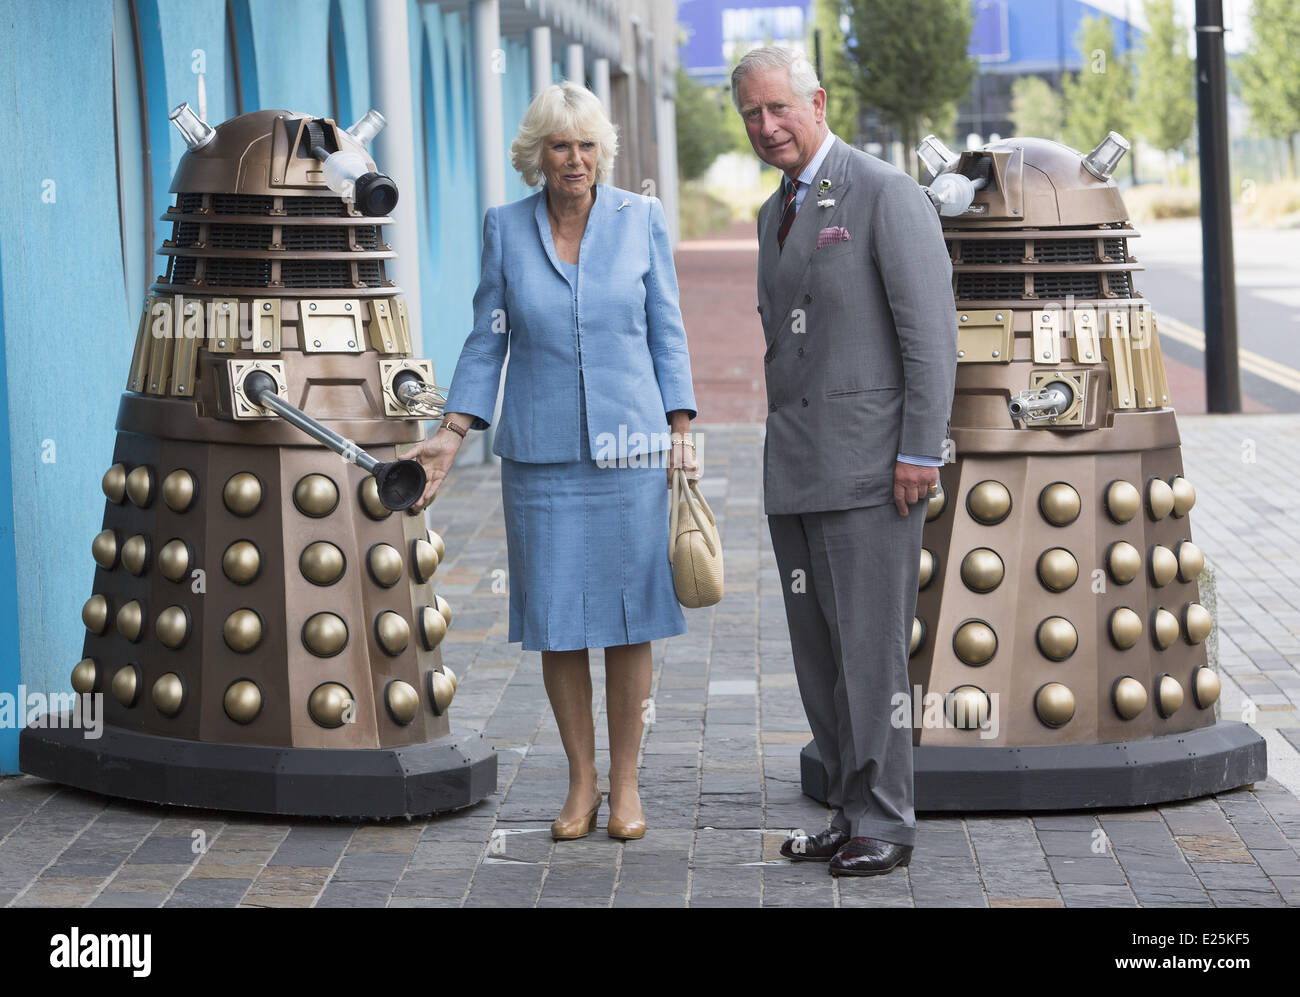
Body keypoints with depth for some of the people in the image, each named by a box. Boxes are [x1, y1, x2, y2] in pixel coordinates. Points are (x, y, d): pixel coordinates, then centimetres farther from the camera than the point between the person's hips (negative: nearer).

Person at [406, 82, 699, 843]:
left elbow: (668, 333, 5)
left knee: (630, 618, 1)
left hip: (629, 447, -1)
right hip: (541, 455, 1)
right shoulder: (506, 229, 3)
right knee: (555, 622, 3)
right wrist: (450, 437, -1)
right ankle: (581, 785, 16)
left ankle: (626, 785, 14)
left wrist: (682, 432, -2)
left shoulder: (642, 221, 1)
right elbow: (489, 342, 7)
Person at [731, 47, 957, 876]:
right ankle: (853, 814, 13)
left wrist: (920, 451, -16)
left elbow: (930, 327, -11)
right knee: (819, 654, 7)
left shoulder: (886, 194, -7)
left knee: (870, 645, -7)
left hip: (870, 463, -8)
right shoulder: (776, 214, 18)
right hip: (796, 466, 8)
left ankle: (884, 823, -1)